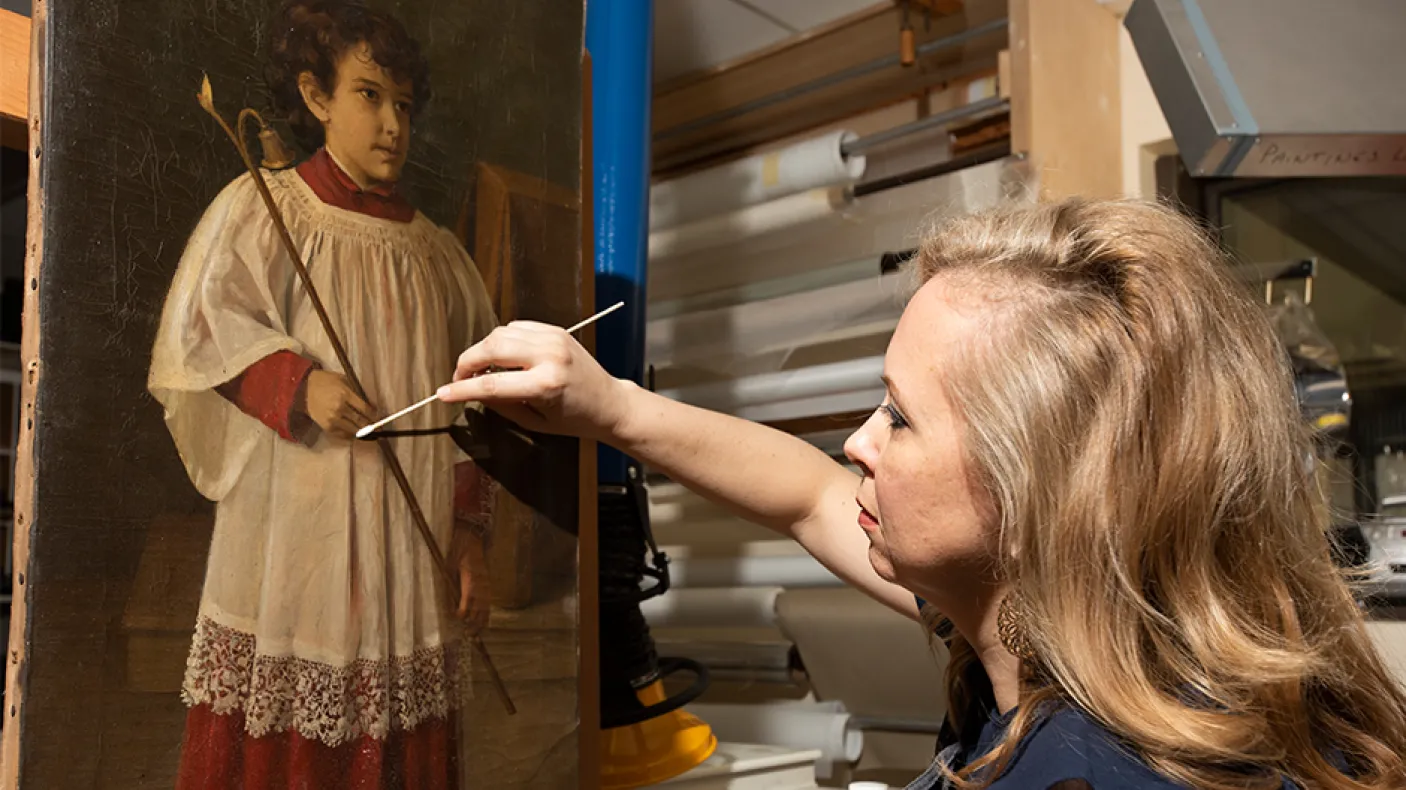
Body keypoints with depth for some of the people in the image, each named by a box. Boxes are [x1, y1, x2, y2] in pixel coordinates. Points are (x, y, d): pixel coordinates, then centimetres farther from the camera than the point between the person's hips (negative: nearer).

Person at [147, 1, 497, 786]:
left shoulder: (437, 252, 13)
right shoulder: (261, 207, 3)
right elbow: (201, 329, -3)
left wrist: (471, 531, 6)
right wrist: (298, 383, -19)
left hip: (410, 548, 4)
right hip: (297, 533, -3)